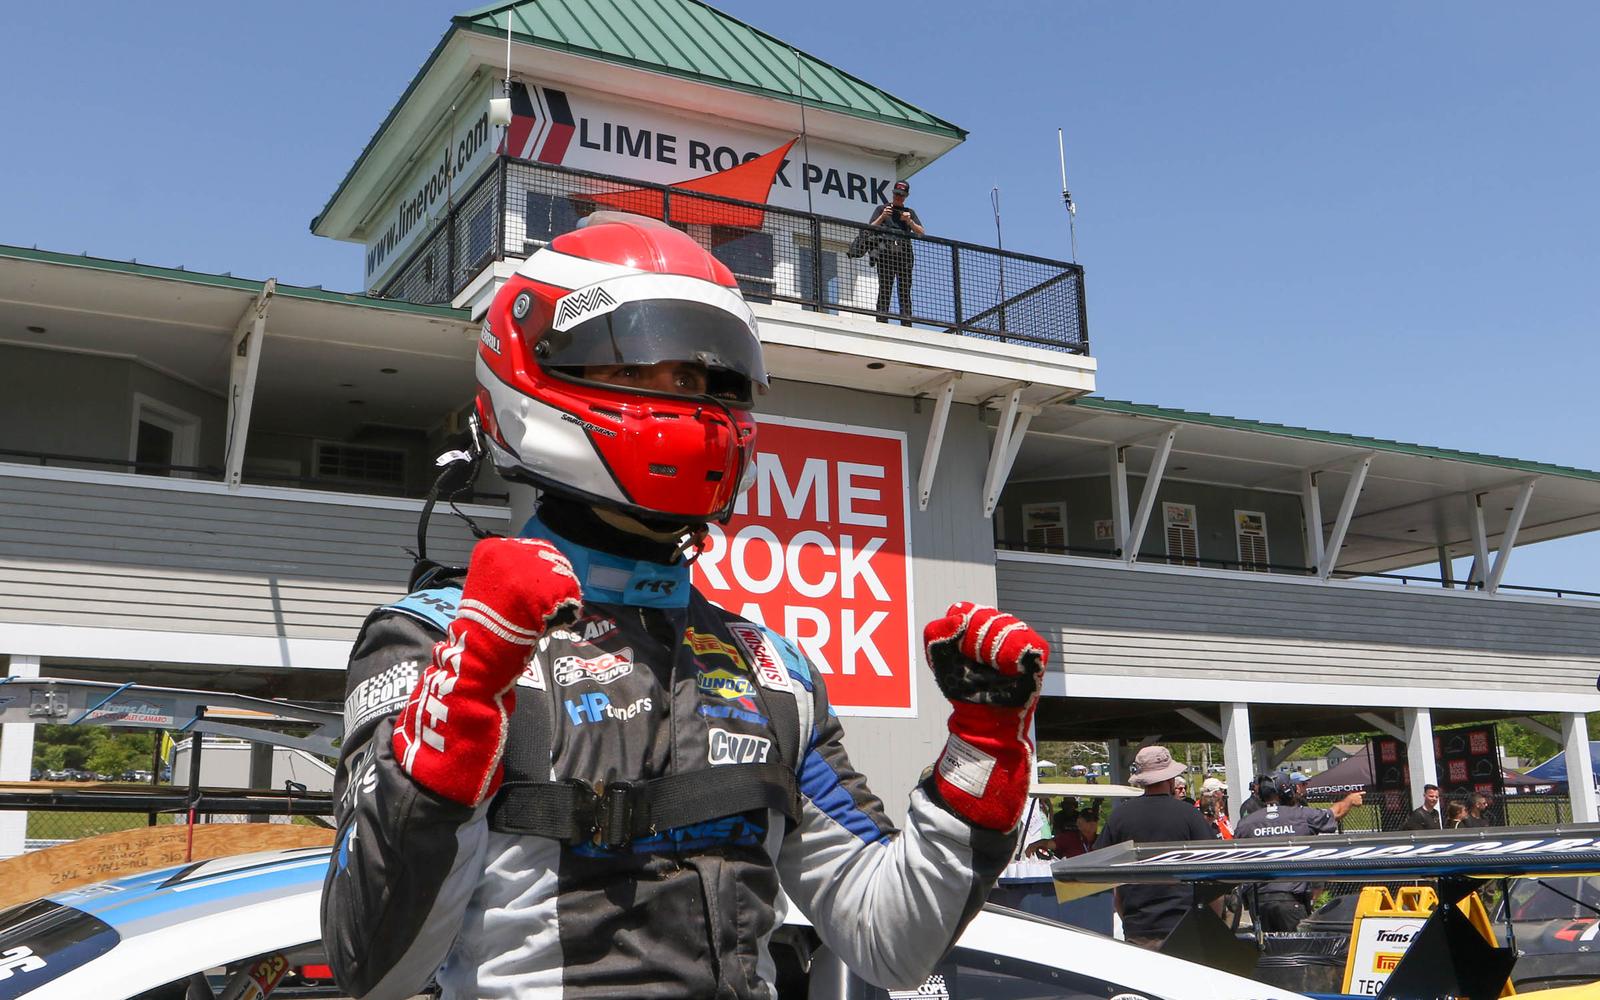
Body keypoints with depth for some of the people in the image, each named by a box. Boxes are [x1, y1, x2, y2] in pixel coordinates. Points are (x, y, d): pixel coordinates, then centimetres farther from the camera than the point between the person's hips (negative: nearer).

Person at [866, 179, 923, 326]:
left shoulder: (910, 212, 25)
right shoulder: (882, 208, 20)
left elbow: (921, 232, 14)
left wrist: (909, 222, -3)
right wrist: (882, 217, -6)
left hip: (904, 252, 2)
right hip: (885, 251, -2)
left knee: (905, 291, -6)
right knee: (884, 288, -12)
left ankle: (906, 324, -11)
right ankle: (882, 322, -17)